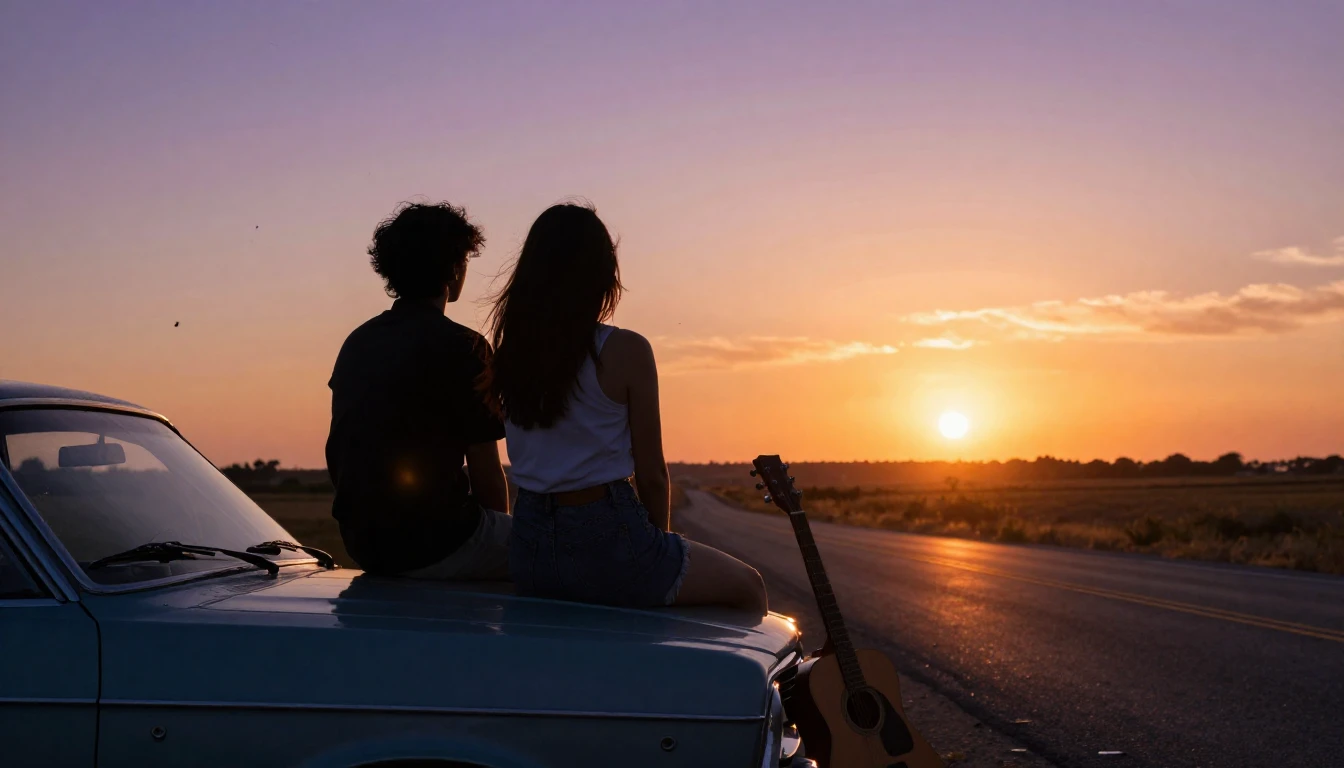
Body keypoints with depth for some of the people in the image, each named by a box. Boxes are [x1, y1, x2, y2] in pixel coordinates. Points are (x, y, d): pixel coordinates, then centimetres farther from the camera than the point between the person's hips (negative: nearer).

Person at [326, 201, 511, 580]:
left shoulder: (357, 342, 10)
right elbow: (485, 474, -10)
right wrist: (500, 529, 10)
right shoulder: (460, 346, -13)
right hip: (433, 546, -8)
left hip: (363, 543, 8)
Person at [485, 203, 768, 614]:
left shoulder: (509, 351, 3)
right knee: (748, 586, 20)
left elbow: (535, 461, 10)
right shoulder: (625, 350, -13)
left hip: (528, 552, 6)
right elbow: (651, 475, -8)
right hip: (607, 542, -6)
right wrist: (661, 542, 10)